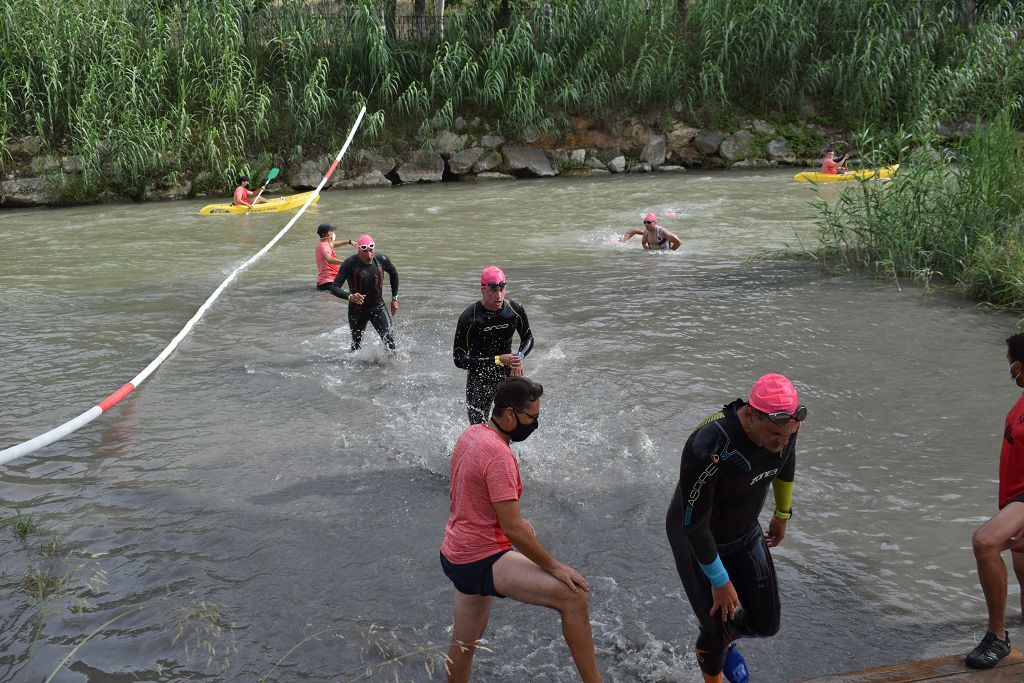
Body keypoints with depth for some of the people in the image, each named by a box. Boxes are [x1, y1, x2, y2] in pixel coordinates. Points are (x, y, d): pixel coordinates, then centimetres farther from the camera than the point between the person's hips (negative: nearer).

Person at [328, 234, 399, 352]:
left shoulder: (381, 260, -11)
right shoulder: (349, 264, -20)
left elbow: (393, 274, 11)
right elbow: (334, 288, -24)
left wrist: (394, 298, 11)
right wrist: (350, 296, -43)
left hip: (378, 307, 1)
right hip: (357, 310, -1)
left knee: (388, 338, -18)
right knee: (356, 344, 15)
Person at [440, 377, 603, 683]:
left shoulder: (470, 434, 6)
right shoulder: (499, 456, -23)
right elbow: (513, 530, -25)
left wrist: (514, 520, 17)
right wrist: (554, 566, -16)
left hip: (457, 554, 10)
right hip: (481, 560, -10)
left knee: (464, 644, 23)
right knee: (574, 596, -19)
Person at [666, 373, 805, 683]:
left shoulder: (782, 424, -19)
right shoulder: (707, 448, -41)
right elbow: (693, 523, -30)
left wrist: (782, 514, 20)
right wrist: (719, 581, -20)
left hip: (746, 532, 6)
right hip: (696, 539, -6)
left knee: (765, 625, 8)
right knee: (718, 628, 4)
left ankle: (725, 639, 44)